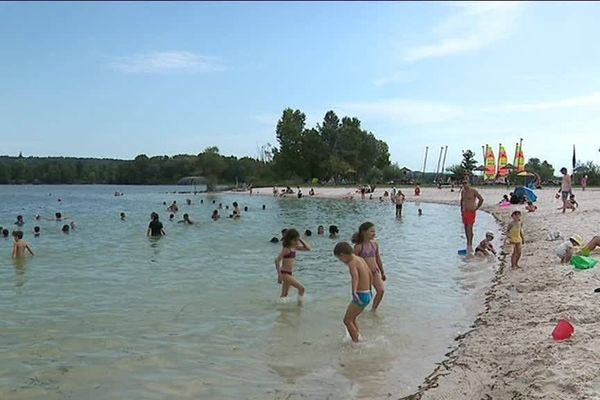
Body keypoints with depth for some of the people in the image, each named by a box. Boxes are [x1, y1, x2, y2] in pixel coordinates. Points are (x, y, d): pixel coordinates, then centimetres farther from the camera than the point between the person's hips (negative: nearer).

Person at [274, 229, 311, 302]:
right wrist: (279, 275, -22)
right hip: (285, 273, -9)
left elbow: (308, 248, 10)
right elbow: (277, 260, -22)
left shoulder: (294, 247, 7)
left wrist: (301, 240, -1)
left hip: (290, 273, 9)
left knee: (285, 295, 15)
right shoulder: (286, 249, -16)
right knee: (301, 288, -13)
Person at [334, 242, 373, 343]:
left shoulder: (352, 263, -17)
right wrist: (369, 288, 37)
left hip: (361, 296, -9)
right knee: (352, 319, 22)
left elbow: (355, 276, -37)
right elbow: (370, 275, 24)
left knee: (347, 320, 2)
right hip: (368, 295, 9)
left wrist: (354, 292, -50)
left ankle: (356, 342, 5)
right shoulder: (361, 259, 11)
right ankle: (358, 338, 29)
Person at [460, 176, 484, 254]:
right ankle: (469, 246, 17)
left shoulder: (473, 191, -10)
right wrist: (461, 209, 17)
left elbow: (481, 199, -8)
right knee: (466, 229, 9)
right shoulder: (463, 191, 11)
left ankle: (469, 245, -13)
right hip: (464, 212, 7)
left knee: (469, 228, -14)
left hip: (471, 212, -7)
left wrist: (476, 208, -8)